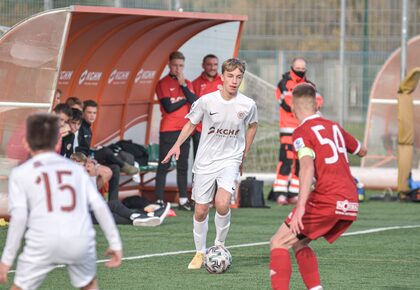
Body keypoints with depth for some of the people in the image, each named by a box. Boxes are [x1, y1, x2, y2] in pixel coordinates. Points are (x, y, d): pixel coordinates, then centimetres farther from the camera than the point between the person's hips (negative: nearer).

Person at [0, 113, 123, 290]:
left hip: (43, 242, -2)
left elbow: (19, 217, -1)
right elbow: (100, 207, 10)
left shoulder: (21, 173, 10)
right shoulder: (75, 168, 19)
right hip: (80, 240, 2)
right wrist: (115, 243, 12)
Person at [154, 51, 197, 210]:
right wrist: (185, 100, -2)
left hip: (184, 129, 5)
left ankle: (183, 200, 10)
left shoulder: (187, 83, 12)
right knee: (163, 166, -4)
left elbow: (194, 102, -4)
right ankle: (159, 200, -5)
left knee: (183, 165, 7)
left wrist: (183, 84, -10)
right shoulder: (163, 84, -4)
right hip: (168, 130, -5)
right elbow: (168, 107, -13)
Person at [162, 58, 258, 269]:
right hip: (205, 162, 1)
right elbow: (191, 123, 7)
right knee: (200, 211, 4)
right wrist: (178, 144, -7)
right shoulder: (206, 101, -10)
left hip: (230, 160, -1)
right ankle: (200, 253, 26)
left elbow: (252, 126, 15)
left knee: (222, 204, -23)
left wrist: (244, 155, 15)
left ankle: (220, 244, 2)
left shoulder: (248, 105, -7)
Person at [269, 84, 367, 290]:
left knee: (278, 243, 0)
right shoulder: (334, 127, 17)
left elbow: (307, 167, -21)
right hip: (351, 205, 7)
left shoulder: (302, 132, -4)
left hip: (326, 202, -7)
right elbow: (362, 151, 33)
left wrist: (301, 206, -30)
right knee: (299, 243, 22)